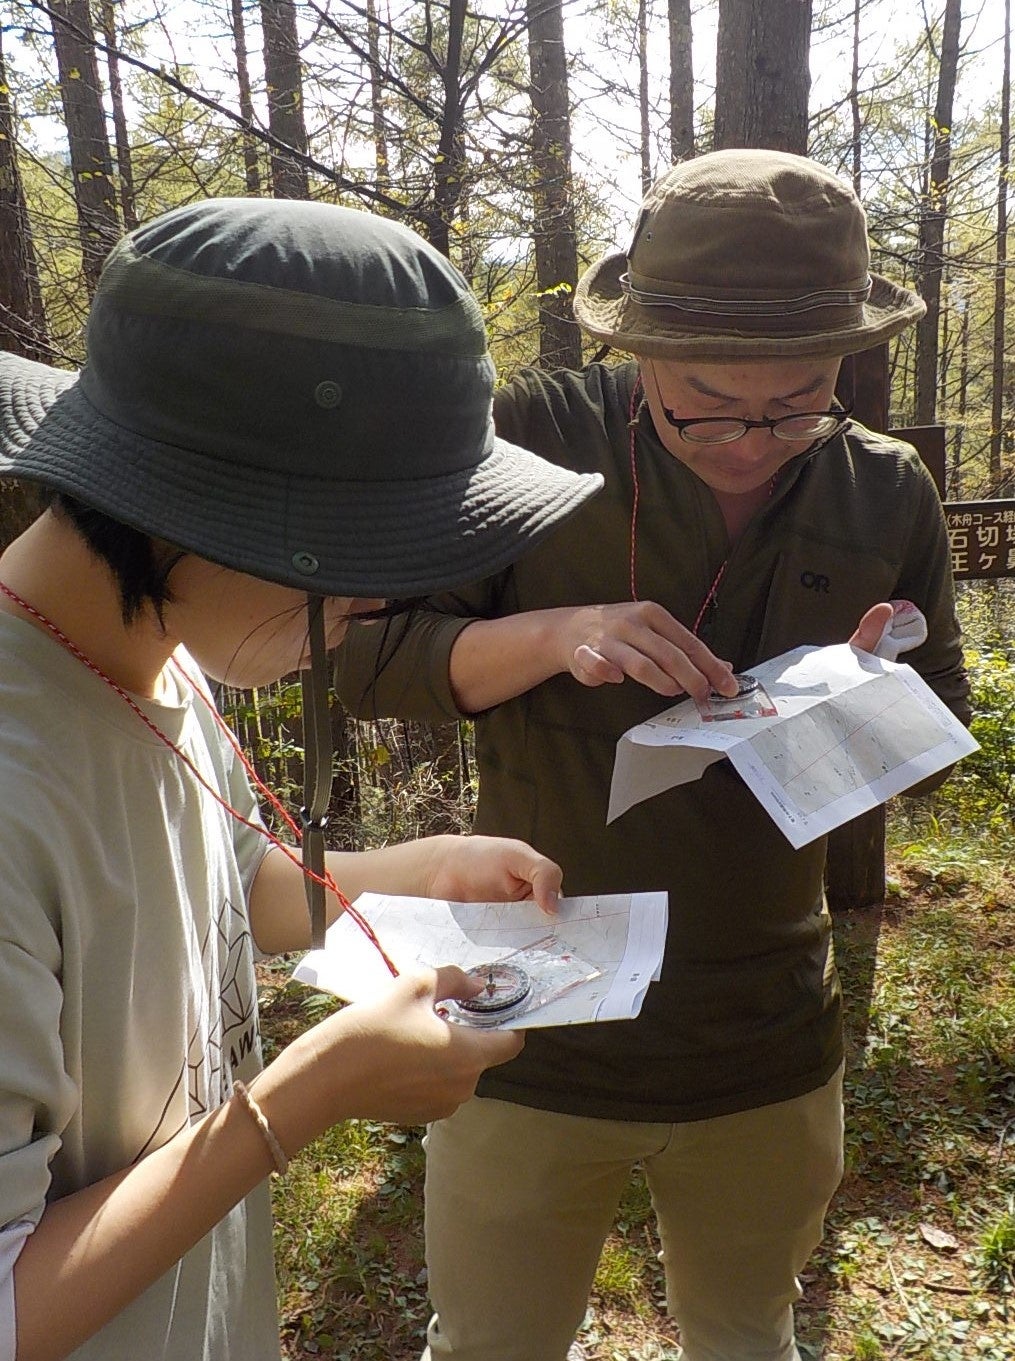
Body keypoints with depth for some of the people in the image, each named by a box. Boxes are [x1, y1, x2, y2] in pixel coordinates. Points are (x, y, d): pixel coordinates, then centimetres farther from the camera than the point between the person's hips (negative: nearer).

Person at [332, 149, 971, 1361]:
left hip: (770, 1059, 3)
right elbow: (366, 658, -11)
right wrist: (554, 633, -29)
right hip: (534, 1045, -2)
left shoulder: (889, 493, -4)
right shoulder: (534, 439, -14)